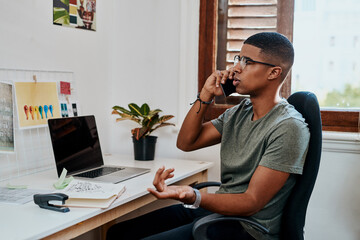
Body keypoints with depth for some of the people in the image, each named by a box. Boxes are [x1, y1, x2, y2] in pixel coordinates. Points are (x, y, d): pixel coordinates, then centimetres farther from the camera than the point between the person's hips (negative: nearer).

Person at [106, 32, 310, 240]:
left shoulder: (289, 127, -17)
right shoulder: (239, 113, 10)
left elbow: (252, 203, -20)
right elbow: (186, 142, 12)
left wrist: (194, 197, -36)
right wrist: (206, 95, 0)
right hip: (216, 209, 8)